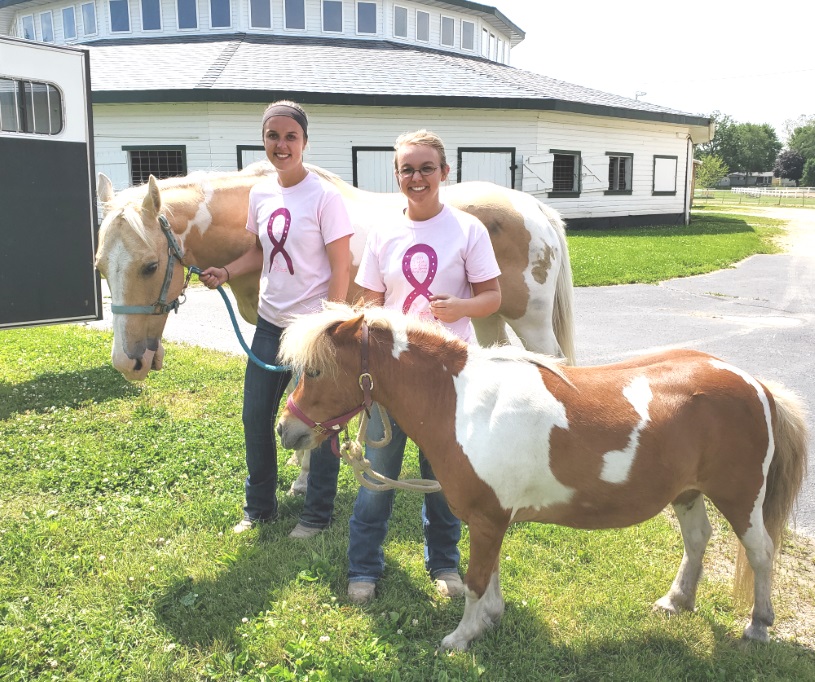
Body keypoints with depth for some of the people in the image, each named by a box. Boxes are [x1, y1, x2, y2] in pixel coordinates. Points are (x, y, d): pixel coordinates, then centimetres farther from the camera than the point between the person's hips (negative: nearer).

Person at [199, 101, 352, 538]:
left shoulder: (324, 196, -13)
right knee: (255, 416, 14)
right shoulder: (260, 194, 5)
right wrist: (226, 273, 0)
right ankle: (259, 506, 34)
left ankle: (317, 514, 23)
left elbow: (341, 268, -14)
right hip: (270, 321, 7)